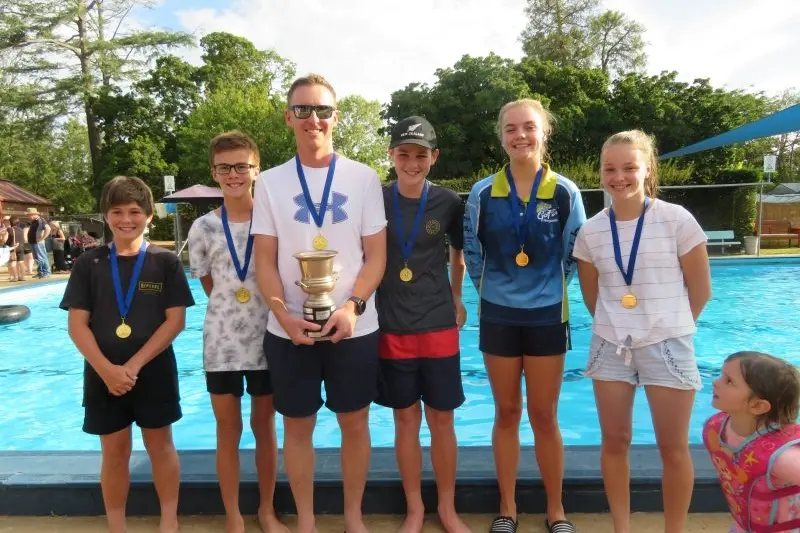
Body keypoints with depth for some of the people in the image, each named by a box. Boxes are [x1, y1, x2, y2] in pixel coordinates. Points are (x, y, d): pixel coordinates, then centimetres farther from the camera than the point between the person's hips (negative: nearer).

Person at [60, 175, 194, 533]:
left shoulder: (166, 262, -3)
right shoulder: (88, 265, 1)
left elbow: (175, 320, -8)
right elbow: (77, 324, -2)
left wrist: (134, 365, -14)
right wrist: (107, 369, -14)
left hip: (154, 372, -1)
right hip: (103, 375, 2)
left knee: (160, 445, 9)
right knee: (114, 451, 12)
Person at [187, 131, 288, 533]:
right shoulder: (203, 228, -1)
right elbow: (209, 286, 8)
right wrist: (232, 308, 2)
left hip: (266, 338, 0)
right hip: (221, 342, 1)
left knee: (265, 427, 12)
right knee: (228, 430, 11)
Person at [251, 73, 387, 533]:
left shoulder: (364, 178, 1)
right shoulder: (270, 182, 3)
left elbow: (376, 255, -1)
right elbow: (265, 261, 2)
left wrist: (353, 307, -16)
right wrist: (284, 315, -13)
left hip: (354, 327, 0)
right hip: (289, 330, 1)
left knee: (355, 422, 10)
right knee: (298, 426, 11)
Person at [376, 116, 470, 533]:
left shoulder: (448, 202, -2)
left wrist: (457, 300, 12)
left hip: (439, 327, 0)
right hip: (391, 328, 0)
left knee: (441, 419, 9)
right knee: (406, 419, 11)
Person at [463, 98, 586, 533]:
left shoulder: (565, 193, -5)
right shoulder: (483, 193, -3)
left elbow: (574, 255, 4)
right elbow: (471, 252, 7)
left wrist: (549, 287, 8)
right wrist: (493, 290, 8)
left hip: (547, 315, -1)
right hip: (498, 315, 1)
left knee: (544, 416, 7)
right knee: (506, 414, 11)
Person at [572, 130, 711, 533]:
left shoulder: (677, 220, -9)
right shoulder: (591, 231, -2)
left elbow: (700, 291, -1)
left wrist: (667, 326, 8)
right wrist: (617, 327, 11)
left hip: (667, 346, -2)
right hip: (610, 347, 3)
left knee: (673, 448, 8)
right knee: (614, 442, 11)